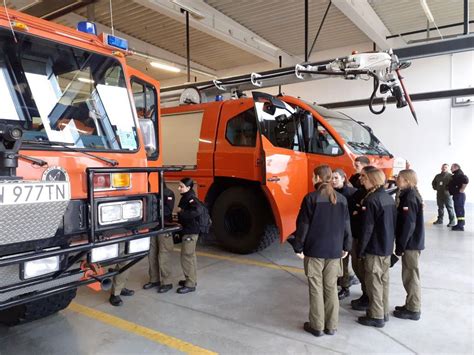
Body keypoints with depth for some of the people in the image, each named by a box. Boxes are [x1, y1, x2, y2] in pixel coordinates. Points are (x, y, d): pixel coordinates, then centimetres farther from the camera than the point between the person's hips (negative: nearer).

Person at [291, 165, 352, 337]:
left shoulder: (311, 198, -12)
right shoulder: (341, 199, 2)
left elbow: (303, 225, -10)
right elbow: (346, 225, 7)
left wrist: (298, 247, 0)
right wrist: (346, 247, 17)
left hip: (314, 250, -4)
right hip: (334, 251, 4)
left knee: (316, 288, 7)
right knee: (331, 287, 13)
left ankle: (317, 326, 16)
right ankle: (331, 326, 22)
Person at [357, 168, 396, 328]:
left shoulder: (371, 200, -19)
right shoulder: (389, 198, 6)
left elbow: (367, 228, -20)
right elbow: (394, 222, 14)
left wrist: (360, 250, -12)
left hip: (374, 248, -8)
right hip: (388, 247, 8)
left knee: (374, 282, 2)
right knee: (384, 280, 17)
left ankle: (376, 316, 12)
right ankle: (384, 312, 29)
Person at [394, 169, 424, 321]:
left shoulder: (409, 198, -19)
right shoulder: (411, 195, 10)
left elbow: (408, 225, -23)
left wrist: (400, 246, -18)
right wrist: (401, 244, 16)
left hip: (411, 243, -9)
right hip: (413, 241, 9)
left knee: (411, 275, 1)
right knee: (409, 275, 17)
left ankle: (413, 309, 13)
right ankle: (411, 304, 28)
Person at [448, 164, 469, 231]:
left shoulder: (459, 174, -15)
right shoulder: (455, 175, 17)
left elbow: (466, 180, -31)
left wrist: (462, 190, -24)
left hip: (459, 195, -11)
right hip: (456, 195, 11)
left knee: (459, 210, -9)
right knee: (458, 210, 15)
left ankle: (460, 226, -8)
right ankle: (460, 224, 22)